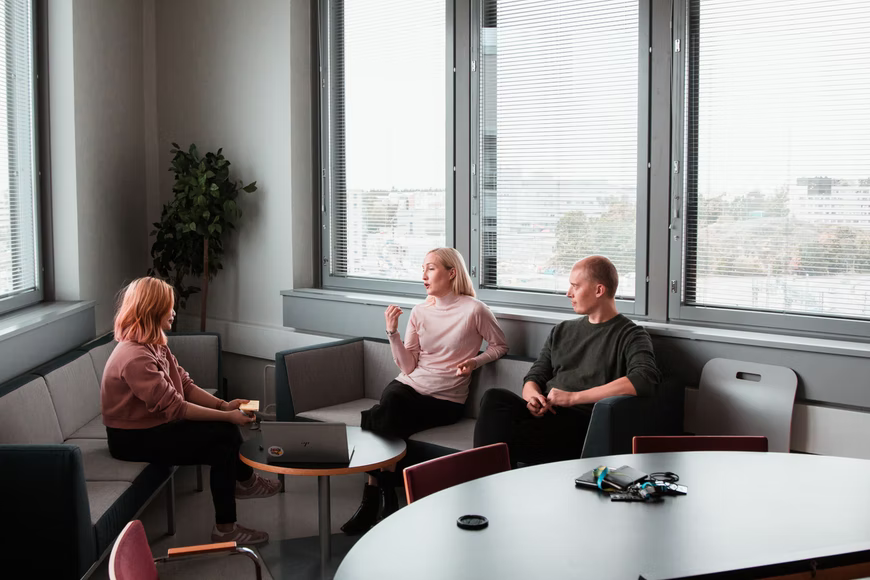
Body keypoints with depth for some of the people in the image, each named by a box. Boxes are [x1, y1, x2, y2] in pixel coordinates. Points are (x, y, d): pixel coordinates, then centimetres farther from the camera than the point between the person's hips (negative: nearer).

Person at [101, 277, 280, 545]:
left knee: (225, 432, -4)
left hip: (153, 424, 9)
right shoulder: (134, 357, -27)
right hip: (133, 440, -9)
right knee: (223, 434, -16)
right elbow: (174, 407, -27)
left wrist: (224, 405, -10)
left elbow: (185, 385, 4)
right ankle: (245, 480, 5)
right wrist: (227, 416, -23)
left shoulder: (154, 346, 5)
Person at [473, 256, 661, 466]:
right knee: (495, 397, -28)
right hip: (546, 413, 6)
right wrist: (532, 397, -5)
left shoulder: (631, 336, 5)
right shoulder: (562, 331, 27)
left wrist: (573, 397, -15)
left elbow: (645, 379, -15)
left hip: (582, 421, -6)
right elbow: (534, 377, 24)